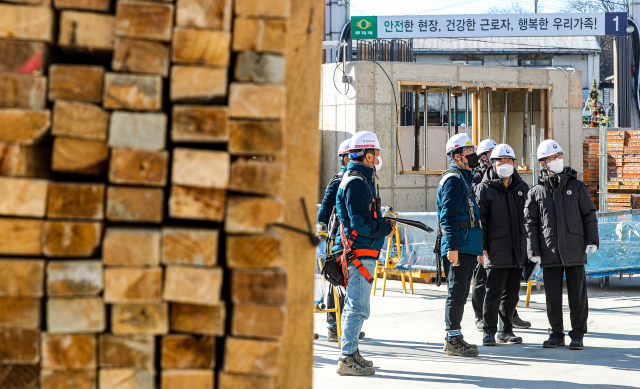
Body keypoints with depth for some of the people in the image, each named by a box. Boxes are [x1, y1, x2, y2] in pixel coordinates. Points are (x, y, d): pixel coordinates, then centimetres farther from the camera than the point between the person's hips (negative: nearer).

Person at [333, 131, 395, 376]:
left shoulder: (358, 179, 18)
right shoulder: (357, 182, -15)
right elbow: (360, 223, -21)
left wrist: (383, 221, 11)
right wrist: (386, 228, -9)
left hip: (360, 253, 11)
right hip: (360, 252, -11)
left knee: (354, 306, 17)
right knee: (358, 307, -10)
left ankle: (350, 354, 25)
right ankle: (348, 359, -8)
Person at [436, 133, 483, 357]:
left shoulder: (464, 179, 22)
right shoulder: (453, 179, -10)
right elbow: (448, 216, -19)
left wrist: (478, 248, 28)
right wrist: (452, 246, -25)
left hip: (467, 248, 10)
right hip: (458, 249, -10)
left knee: (460, 294, 13)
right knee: (457, 293, -8)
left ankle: (454, 339, 18)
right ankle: (453, 340, -5)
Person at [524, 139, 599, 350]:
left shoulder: (577, 186, 5)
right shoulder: (536, 192, 6)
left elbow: (589, 215, 7)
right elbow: (530, 222, 7)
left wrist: (592, 240, -3)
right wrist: (533, 250, 0)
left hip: (575, 251, -1)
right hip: (550, 252, 1)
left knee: (577, 294, 0)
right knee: (552, 295, 4)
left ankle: (578, 335, 9)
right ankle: (556, 334, 15)